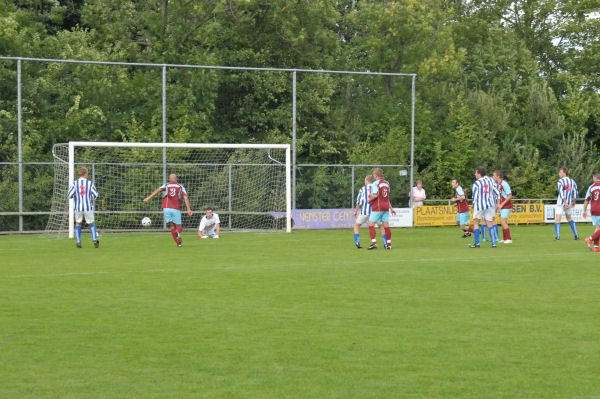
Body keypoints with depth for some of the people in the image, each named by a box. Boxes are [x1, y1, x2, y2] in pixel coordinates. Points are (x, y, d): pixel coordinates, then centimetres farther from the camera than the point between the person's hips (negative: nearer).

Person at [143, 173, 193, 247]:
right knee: (178, 226, 7)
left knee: (172, 226, 11)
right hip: (176, 209, -1)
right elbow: (185, 198, -3)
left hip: (166, 208, 1)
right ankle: (177, 232, -31)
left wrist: (149, 198, -17)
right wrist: (189, 209, -8)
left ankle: (178, 243, 1)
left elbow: (158, 190, -8)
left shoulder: (166, 185, 11)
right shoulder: (180, 187, 10)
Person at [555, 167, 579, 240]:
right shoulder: (572, 181, 10)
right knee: (569, 219, 22)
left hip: (561, 202, -6)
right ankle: (576, 235, 19)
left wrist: (565, 203, -20)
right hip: (569, 203, 6)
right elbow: (575, 192, 10)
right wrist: (573, 202, 18)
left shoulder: (560, 181, -8)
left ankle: (557, 236, -22)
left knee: (558, 219, -8)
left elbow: (561, 192, -18)